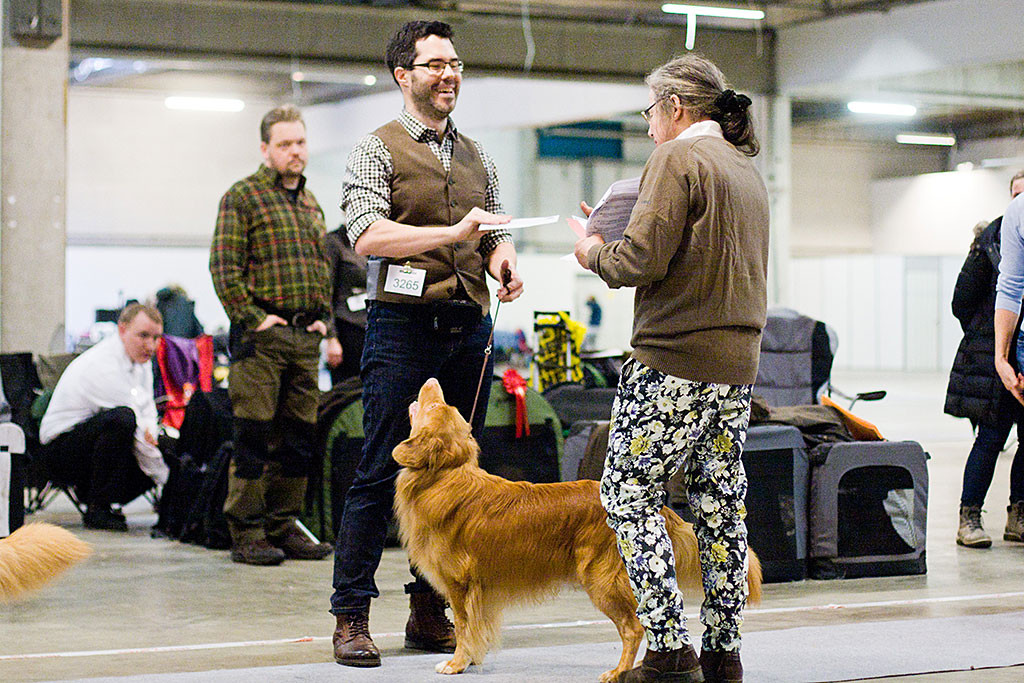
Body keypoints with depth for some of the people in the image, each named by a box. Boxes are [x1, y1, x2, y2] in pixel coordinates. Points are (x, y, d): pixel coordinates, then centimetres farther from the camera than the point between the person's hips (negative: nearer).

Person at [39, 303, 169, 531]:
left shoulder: (141, 359, 4)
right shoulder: (103, 366, -25)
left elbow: (148, 410, 9)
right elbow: (133, 425, -26)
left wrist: (150, 432, -17)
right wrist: (168, 480, -23)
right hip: (61, 450, -9)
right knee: (121, 419, -37)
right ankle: (98, 509, -24)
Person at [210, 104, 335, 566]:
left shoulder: (311, 203, 20)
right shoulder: (243, 196, -2)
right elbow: (224, 267, -9)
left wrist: (323, 317, 12)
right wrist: (253, 317, -15)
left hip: (306, 337, 7)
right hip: (261, 336, -7)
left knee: (298, 438, 8)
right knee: (254, 436, -6)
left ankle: (284, 527, 16)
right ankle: (246, 533, -2)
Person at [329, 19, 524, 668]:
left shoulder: (477, 156, 18)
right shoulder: (378, 150, 0)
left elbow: (496, 232, 24)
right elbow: (368, 236, -14)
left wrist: (502, 259, 0)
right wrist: (453, 233, -22)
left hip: (469, 326, 6)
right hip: (404, 325, -6)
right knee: (382, 474, -6)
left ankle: (430, 613, 16)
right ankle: (351, 616, 0)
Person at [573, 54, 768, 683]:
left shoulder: (678, 158, -10)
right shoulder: (745, 166, 17)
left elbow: (643, 260, -19)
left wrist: (595, 252, 1)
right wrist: (619, 238, 20)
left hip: (675, 357, -8)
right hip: (739, 360, 8)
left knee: (630, 493, -1)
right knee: (721, 500, 10)